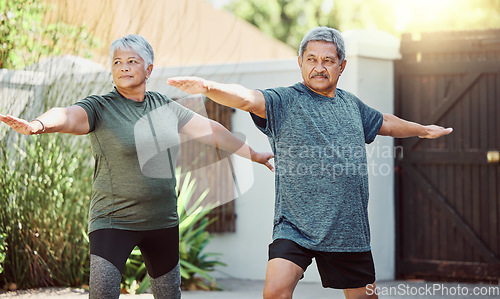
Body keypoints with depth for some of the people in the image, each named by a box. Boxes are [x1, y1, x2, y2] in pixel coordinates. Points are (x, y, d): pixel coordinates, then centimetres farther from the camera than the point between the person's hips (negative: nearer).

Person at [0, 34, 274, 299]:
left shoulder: (164, 106, 7)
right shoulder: (100, 108, -9)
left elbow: (209, 130, 16)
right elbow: (67, 117, -29)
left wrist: (253, 155, 24)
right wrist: (37, 125, -52)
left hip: (163, 221, 5)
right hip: (114, 220, -5)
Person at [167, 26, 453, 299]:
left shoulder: (351, 104, 15)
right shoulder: (285, 101, -3)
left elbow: (385, 123, 34)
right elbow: (246, 98, -23)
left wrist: (424, 130, 49)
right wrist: (209, 87, -42)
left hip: (350, 229, 5)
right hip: (295, 227, -5)